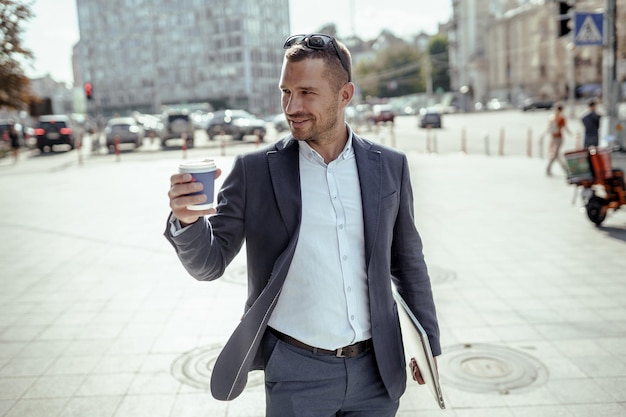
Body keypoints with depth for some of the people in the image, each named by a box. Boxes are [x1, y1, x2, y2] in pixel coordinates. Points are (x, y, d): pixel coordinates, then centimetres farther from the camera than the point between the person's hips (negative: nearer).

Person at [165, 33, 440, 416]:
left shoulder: (390, 166, 0)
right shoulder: (256, 170, -5)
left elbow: (408, 260, 9)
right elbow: (209, 263, -4)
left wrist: (430, 343, 12)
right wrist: (188, 219, -25)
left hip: (376, 369, 2)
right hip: (297, 373, -2)